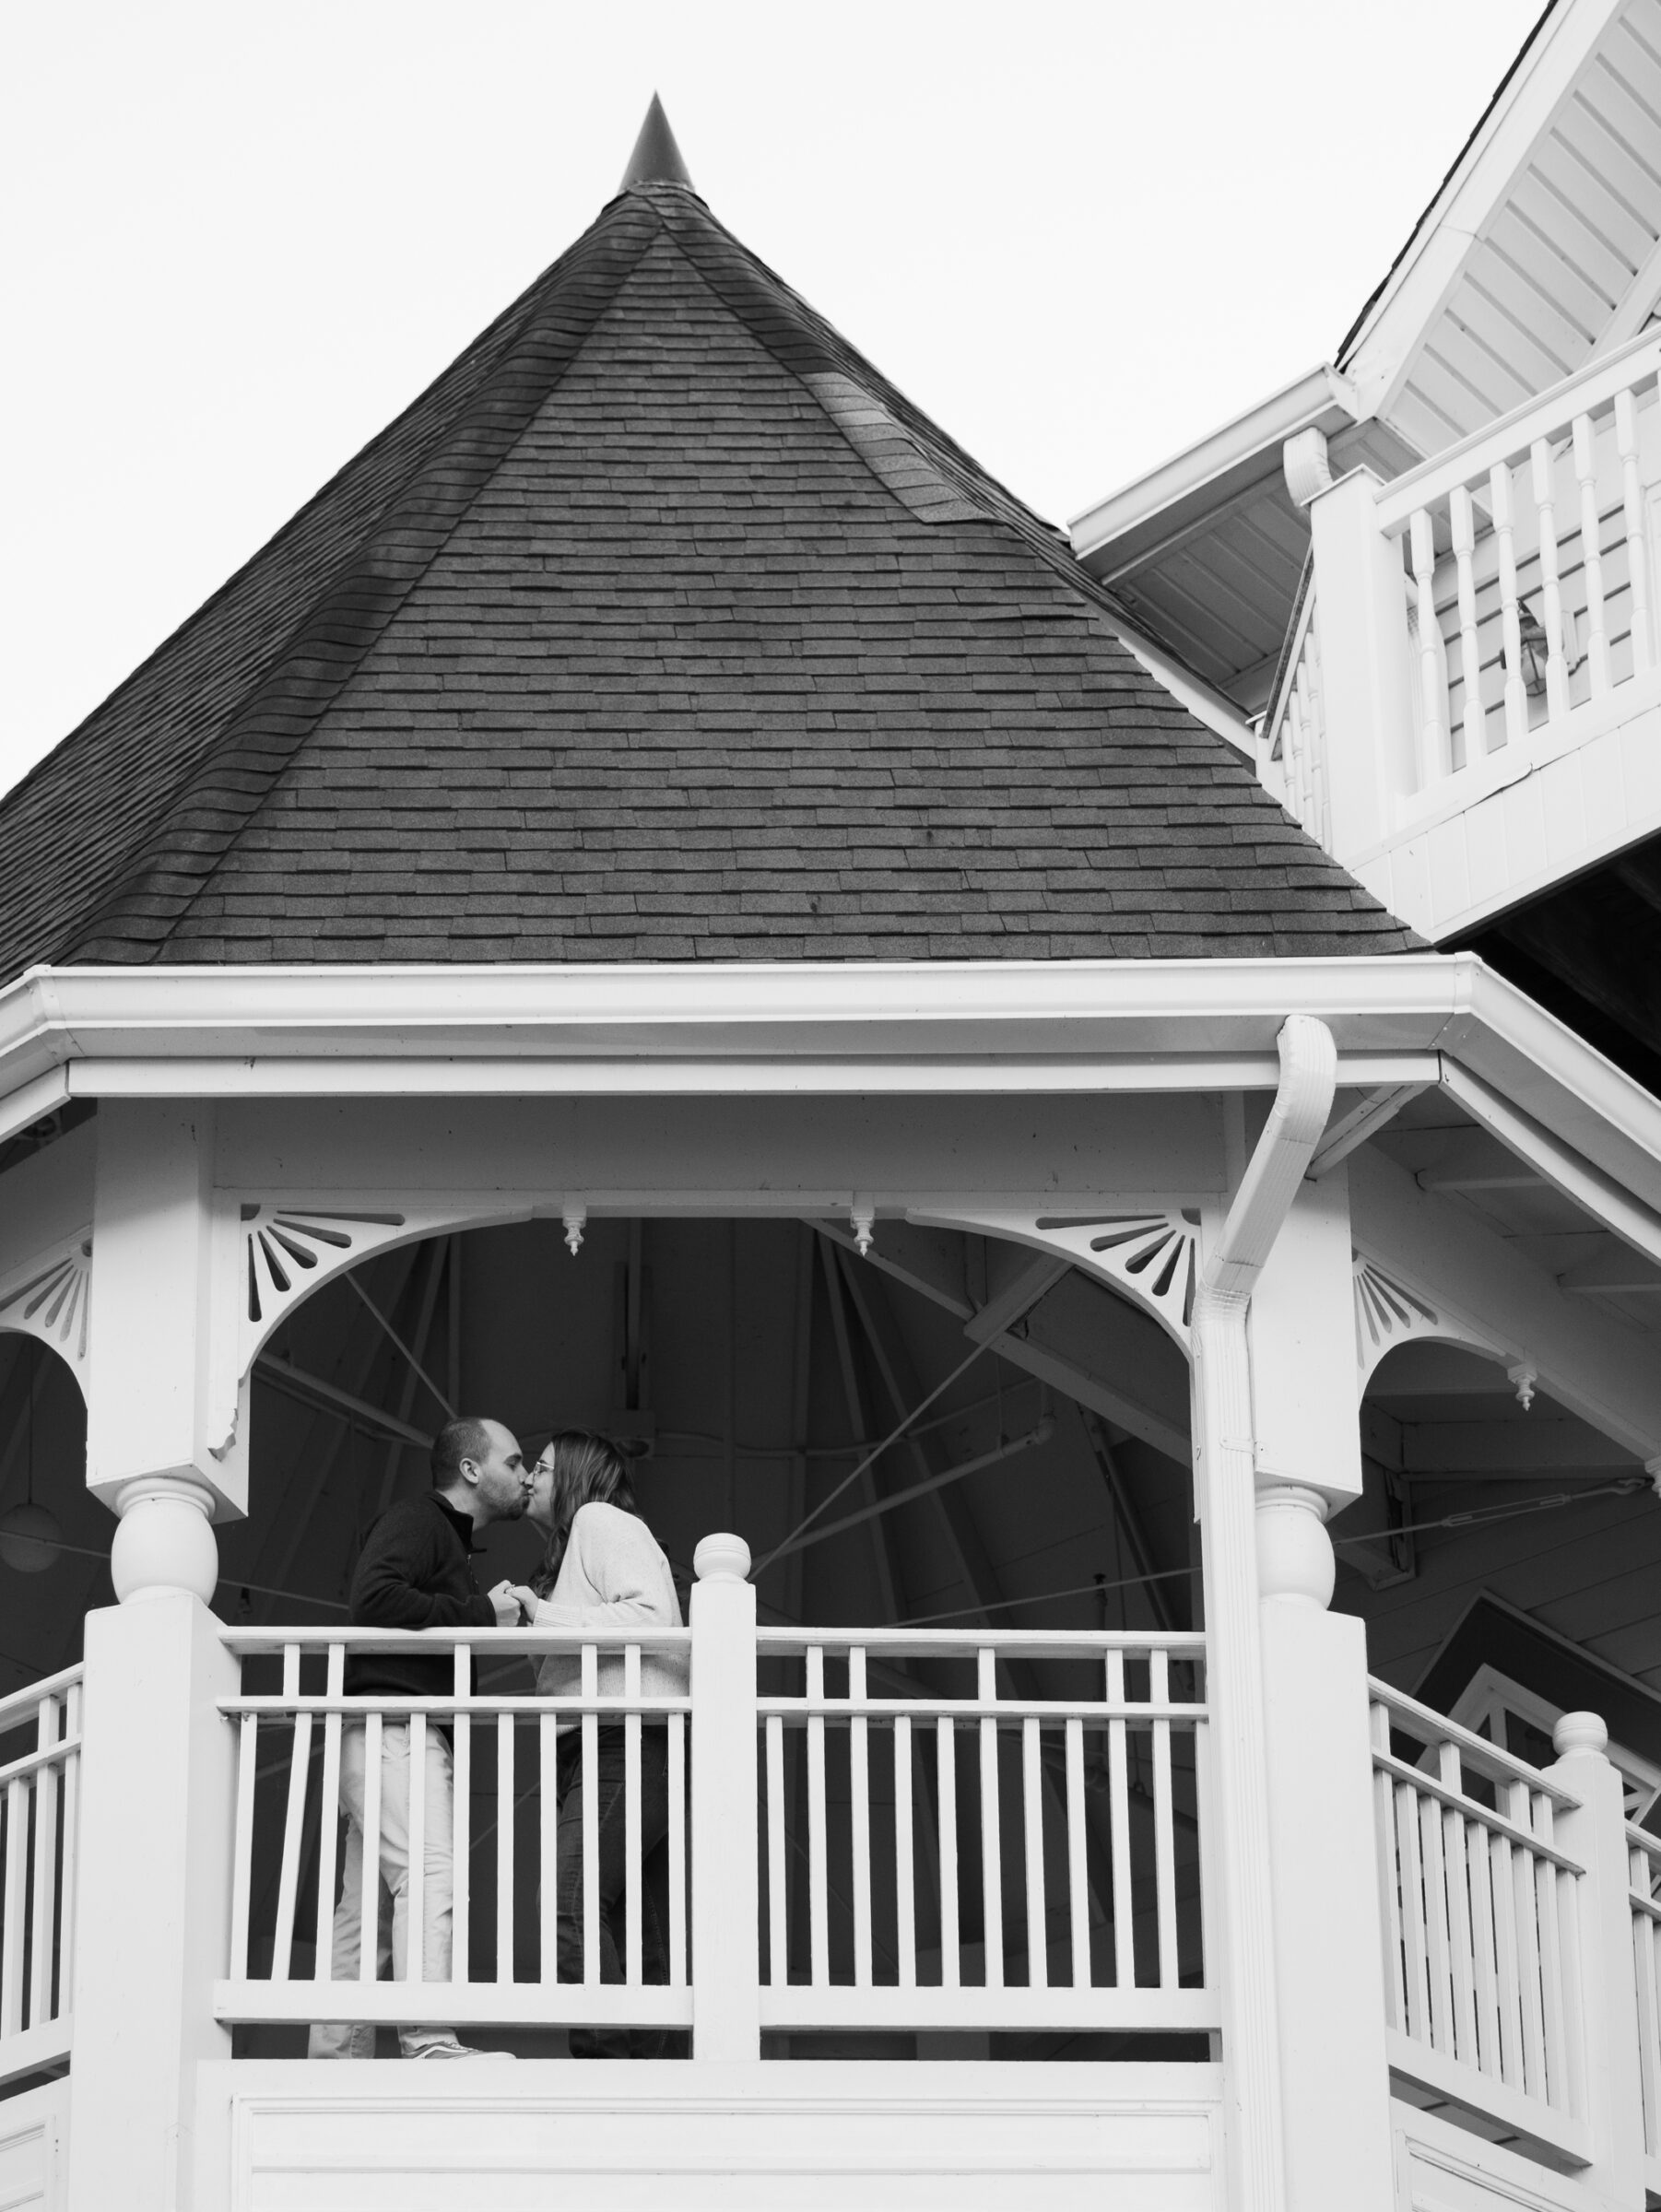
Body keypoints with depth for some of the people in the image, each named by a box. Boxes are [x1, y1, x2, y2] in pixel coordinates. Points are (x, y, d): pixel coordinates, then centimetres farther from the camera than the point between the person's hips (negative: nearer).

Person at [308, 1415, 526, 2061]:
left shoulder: (449, 1540, 30)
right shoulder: (415, 1522, -2)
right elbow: (374, 1598, -20)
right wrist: (480, 1615, -16)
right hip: (393, 1730, -11)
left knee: (364, 1908, 7)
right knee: (430, 1877, -23)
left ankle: (335, 2057, 7)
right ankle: (429, 2042, -35)